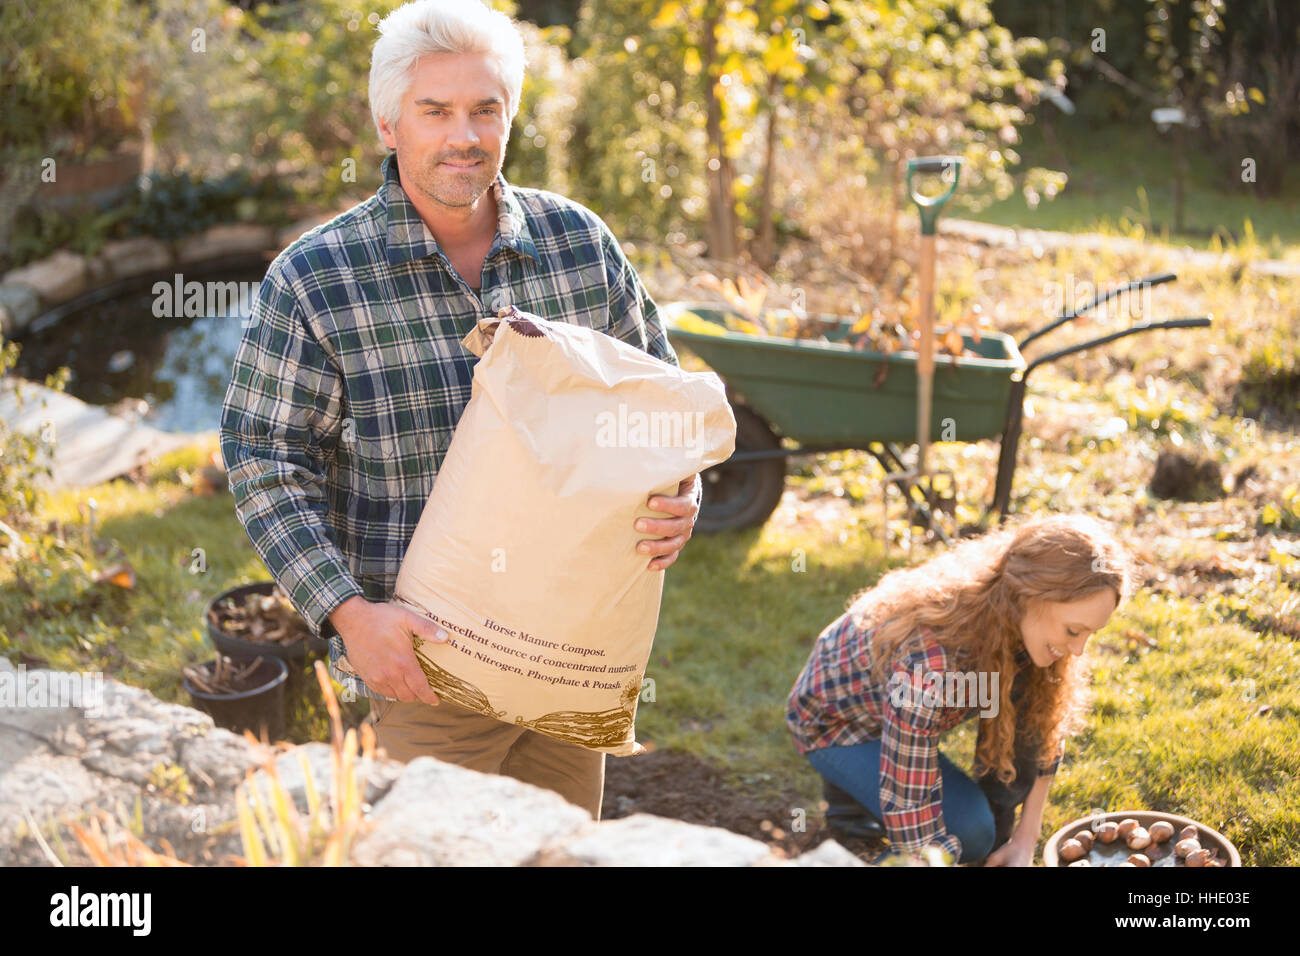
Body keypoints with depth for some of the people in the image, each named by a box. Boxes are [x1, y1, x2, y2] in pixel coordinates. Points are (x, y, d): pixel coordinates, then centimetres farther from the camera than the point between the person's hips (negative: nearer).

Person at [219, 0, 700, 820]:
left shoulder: (580, 240, -1)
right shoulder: (311, 281, -12)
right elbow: (266, 466, -9)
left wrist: (680, 498, -10)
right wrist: (347, 613, -18)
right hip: (426, 657, -4)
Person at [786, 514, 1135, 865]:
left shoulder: (1018, 619, -22)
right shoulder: (927, 663, -43)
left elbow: (1045, 728, -6)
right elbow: (910, 813, -38)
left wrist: (1026, 839, -9)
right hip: (835, 719, -6)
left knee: (1029, 700, -20)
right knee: (970, 829, -25)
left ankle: (999, 845, 0)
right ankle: (849, 793, 1)